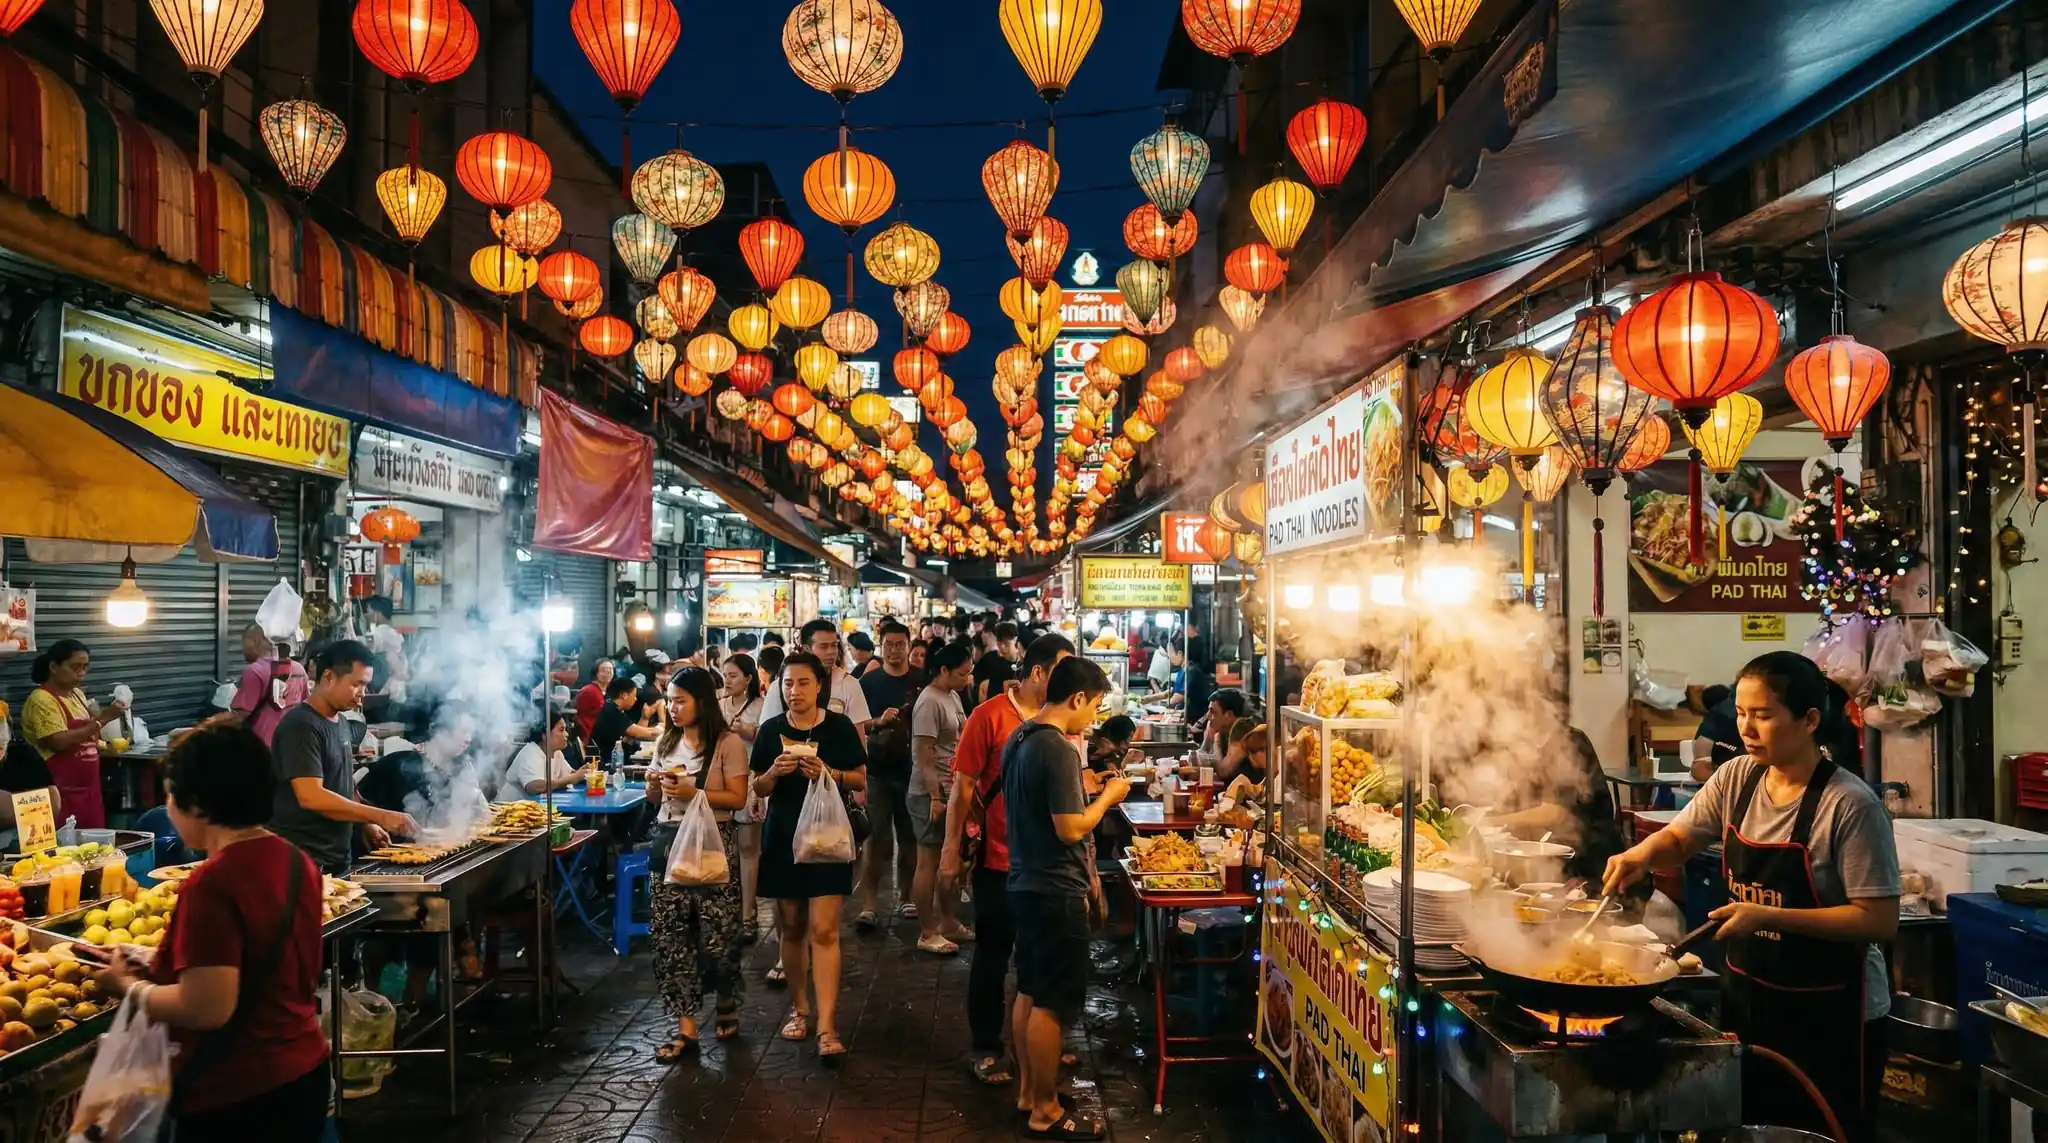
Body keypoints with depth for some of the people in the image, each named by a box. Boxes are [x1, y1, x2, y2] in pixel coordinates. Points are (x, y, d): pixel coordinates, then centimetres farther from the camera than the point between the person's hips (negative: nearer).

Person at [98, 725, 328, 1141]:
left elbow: (206, 1008, -24)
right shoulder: (296, 862, 3)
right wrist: (161, 973, 14)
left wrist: (130, 986, -7)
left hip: (237, 1096, -8)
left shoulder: (213, 882, -22)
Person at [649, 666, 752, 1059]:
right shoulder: (667, 741, 13)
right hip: (670, 840, 6)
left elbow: (737, 799, -11)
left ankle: (726, 1001, 28)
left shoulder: (728, 743, -7)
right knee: (670, 935, 1)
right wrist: (659, 785, 2)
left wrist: (694, 793, -19)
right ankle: (686, 1029, 5)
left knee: (717, 932, 0)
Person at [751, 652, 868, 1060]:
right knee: (791, 928, 12)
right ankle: (798, 1007, 29)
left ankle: (827, 1026, -8)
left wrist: (829, 773, -18)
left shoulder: (840, 726, -4)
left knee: (824, 930, -9)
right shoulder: (771, 729, 2)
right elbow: (758, 788, 6)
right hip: (783, 837, 3)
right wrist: (775, 771, -15)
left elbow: (861, 781, 0)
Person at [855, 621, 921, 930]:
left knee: (909, 836, 11)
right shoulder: (869, 682, 3)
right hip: (877, 770, -2)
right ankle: (868, 906, -5)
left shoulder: (921, 682, 4)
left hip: (911, 770, 2)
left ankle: (905, 896, 26)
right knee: (876, 837, -6)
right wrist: (878, 721, -17)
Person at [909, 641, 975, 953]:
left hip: (953, 791, 9)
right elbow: (924, 755, -20)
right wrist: (935, 798, -21)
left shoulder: (952, 696, 10)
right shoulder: (930, 702, -18)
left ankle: (948, 922, 28)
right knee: (929, 862, 0)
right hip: (931, 794, -9)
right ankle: (927, 933, 9)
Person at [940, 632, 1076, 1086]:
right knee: (992, 955, 8)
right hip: (999, 861, -5)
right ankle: (985, 1048, 23)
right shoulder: (990, 716, -12)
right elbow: (963, 786, -10)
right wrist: (951, 853, -9)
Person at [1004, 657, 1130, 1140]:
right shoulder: (1058, 749, -22)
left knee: (1028, 992, 18)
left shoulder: (1019, 738, 7)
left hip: (1025, 883, 10)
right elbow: (1071, 828, -23)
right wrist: (1108, 796, -9)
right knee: (1051, 1004, 1)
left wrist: (1087, 788, 13)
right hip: (1055, 893, -10)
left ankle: (1028, 1090, 30)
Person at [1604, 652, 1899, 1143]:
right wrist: (1644, 853, -13)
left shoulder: (1850, 805, -20)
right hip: (1746, 995, 6)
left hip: (1828, 1015, -6)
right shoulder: (1736, 780, -2)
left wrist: (1768, 917, -25)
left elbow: (1879, 920, -20)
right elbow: (1677, 840, 9)